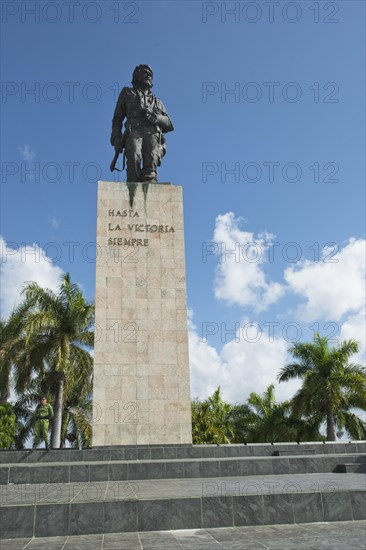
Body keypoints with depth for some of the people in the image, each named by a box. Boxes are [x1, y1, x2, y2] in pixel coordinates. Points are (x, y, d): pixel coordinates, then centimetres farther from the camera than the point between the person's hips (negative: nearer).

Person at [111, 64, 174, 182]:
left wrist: (154, 117, -1)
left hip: (154, 135, 2)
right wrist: (116, 138, 4)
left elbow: (168, 124, 21)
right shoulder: (127, 93, 30)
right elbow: (117, 119, 22)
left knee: (151, 163, -28)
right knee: (134, 157, -33)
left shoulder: (157, 101, 36)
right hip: (134, 132, -1)